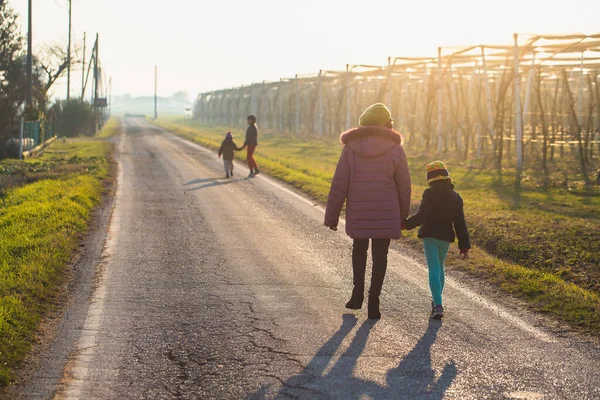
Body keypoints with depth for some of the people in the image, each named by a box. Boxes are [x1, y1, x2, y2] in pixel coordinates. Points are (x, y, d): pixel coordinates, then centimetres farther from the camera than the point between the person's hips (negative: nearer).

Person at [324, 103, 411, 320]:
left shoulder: (351, 148, -5)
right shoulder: (394, 149, -5)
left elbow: (339, 185, -5)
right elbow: (403, 186, 1)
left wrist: (332, 215, 2)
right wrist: (403, 216, 14)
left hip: (358, 214, 1)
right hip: (385, 214, -1)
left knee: (359, 249, 23)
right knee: (380, 255, 9)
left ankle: (358, 292, 15)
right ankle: (373, 300, 5)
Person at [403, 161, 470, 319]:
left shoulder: (429, 194, -10)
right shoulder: (455, 197, 4)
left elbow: (421, 216, -17)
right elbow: (460, 223, 3)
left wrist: (405, 224, -8)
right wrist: (464, 245, 5)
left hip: (430, 236, -4)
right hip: (446, 237, 4)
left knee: (434, 270, -6)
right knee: (439, 267, 23)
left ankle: (438, 305, -18)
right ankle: (436, 299, 35)